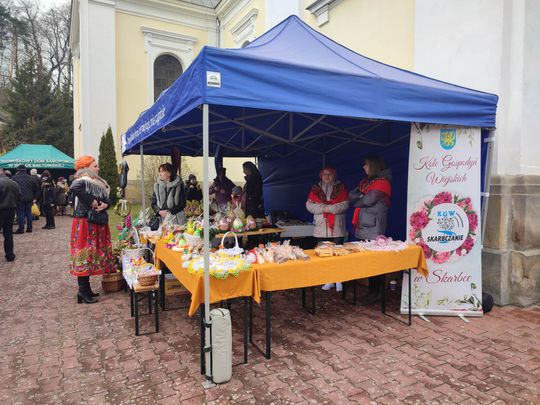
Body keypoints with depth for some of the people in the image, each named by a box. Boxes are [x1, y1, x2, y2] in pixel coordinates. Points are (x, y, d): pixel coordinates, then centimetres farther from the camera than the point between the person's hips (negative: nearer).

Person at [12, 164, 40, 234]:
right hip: (29, 199, 4)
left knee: (20, 214, 0)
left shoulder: (15, 178, -5)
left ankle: (21, 229, 1)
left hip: (19, 199, -4)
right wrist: (35, 198, 16)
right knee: (29, 213, 10)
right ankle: (29, 228, 13)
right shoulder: (32, 178, 7)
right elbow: (37, 189, 11)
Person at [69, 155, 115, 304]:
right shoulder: (83, 181, -15)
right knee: (85, 254, -5)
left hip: (96, 224, 9)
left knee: (92, 254, 13)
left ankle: (86, 289, 22)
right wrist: (91, 201, -29)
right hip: (84, 224, -9)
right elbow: (73, 188, -37)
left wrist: (105, 204, -10)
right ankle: (83, 291, 2)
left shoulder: (98, 183, 13)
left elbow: (108, 199, 13)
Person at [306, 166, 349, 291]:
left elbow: (344, 205, -7)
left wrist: (327, 208, -15)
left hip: (337, 228, -2)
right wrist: (324, 208, -14)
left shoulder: (341, 188, 5)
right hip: (321, 228, 2)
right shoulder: (315, 189, 10)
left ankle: (338, 280, 13)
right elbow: (309, 205, 0)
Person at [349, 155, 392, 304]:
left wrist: (357, 202, 2)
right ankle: (372, 289, 15)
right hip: (362, 227, 8)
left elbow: (368, 200, -16)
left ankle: (375, 291, 3)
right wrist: (362, 195, -6)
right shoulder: (364, 182, 21)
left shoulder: (382, 182, -6)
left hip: (373, 228, -8)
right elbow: (351, 196, 12)